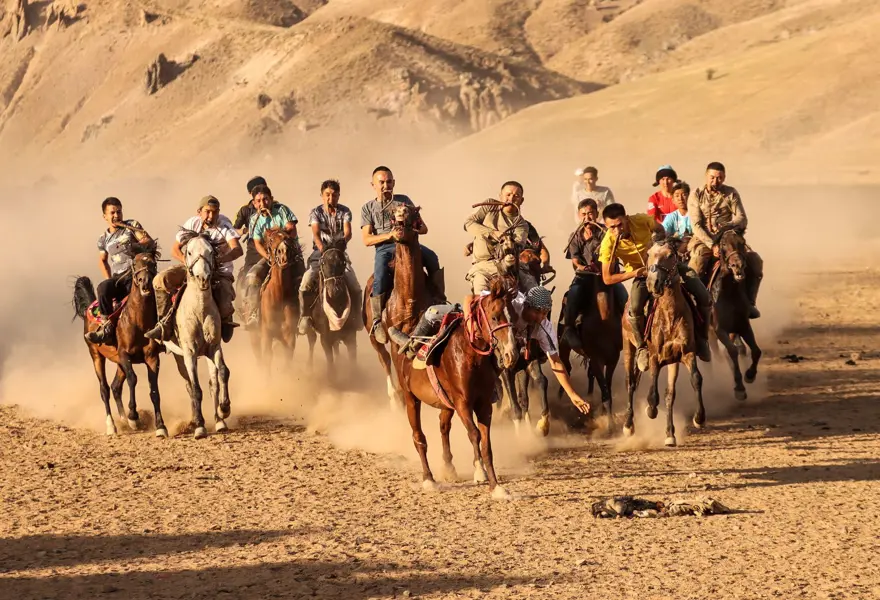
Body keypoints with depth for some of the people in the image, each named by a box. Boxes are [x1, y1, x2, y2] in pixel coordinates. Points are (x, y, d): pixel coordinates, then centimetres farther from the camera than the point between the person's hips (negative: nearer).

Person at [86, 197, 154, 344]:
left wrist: (134, 245, -19)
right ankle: (107, 326, -32)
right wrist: (109, 280, 8)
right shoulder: (104, 239, 17)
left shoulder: (132, 226, 8)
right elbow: (102, 261, 25)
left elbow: (149, 241, -1)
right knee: (103, 288, -30)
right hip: (118, 278, 3)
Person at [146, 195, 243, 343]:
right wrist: (187, 261, -20)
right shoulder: (192, 223, -5)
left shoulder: (224, 225, -15)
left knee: (224, 307, -27)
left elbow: (238, 250, -30)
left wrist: (220, 259, -49)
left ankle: (226, 321, 15)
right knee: (160, 280, -19)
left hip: (220, 271, -3)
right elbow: (175, 249, 1)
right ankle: (165, 323, -11)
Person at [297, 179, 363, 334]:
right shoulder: (316, 212, 0)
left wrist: (344, 240, -36)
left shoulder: (344, 212, 4)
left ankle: (355, 318, 7)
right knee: (306, 285, -24)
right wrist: (321, 246, -37)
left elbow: (347, 232, -12)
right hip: (320, 253, -1)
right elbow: (316, 233, -16)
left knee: (355, 288, -14)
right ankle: (305, 318, -10)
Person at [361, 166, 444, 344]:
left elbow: (423, 227, 16)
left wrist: (416, 229, -10)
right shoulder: (368, 208, 14)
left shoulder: (404, 201, 18)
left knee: (431, 257, -30)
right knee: (380, 278, -32)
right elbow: (366, 240, 3)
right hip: (385, 248, -1)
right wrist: (389, 235, -14)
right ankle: (377, 321, -23)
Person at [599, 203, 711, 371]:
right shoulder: (608, 243, -24)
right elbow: (607, 279, -20)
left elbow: (660, 230, 3)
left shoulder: (642, 220, -22)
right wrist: (635, 273, -29)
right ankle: (642, 347, -4)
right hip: (640, 273, -2)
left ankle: (701, 338, 12)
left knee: (704, 296, -15)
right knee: (635, 309, -33)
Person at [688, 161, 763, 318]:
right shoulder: (696, 195, 0)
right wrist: (712, 245, -20)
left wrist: (726, 227, -23)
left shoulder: (731, 193, 6)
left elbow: (742, 219, -2)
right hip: (704, 240, -2)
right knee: (695, 267, -33)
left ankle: (749, 302, -9)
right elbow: (696, 226, -8)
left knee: (755, 261, -20)